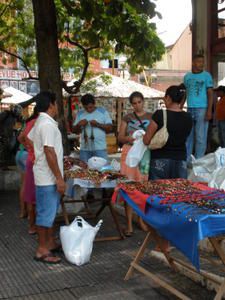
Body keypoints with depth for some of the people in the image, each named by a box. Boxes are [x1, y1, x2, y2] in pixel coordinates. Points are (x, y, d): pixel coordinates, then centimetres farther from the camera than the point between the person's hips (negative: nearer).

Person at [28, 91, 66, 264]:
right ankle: (42, 250, 6)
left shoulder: (40, 122, 12)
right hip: (48, 177, -10)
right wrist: (59, 178, -22)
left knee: (50, 211, 17)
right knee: (46, 212, -3)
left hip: (47, 176, 10)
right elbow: (49, 153, -25)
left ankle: (51, 242, 28)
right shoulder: (48, 124, -20)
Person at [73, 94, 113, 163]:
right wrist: (79, 124, -8)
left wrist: (98, 124, -15)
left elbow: (110, 128, -1)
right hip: (84, 149, 3)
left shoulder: (103, 112, 4)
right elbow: (75, 131, 13)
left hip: (100, 148, -2)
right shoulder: (80, 114, 11)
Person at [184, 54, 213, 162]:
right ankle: (186, 160, 15)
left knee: (200, 137, -3)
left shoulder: (206, 75, 2)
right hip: (189, 109, 4)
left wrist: (209, 110, -12)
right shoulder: (187, 76, 13)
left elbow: (210, 94, -2)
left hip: (202, 109, -4)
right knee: (187, 136, 7)